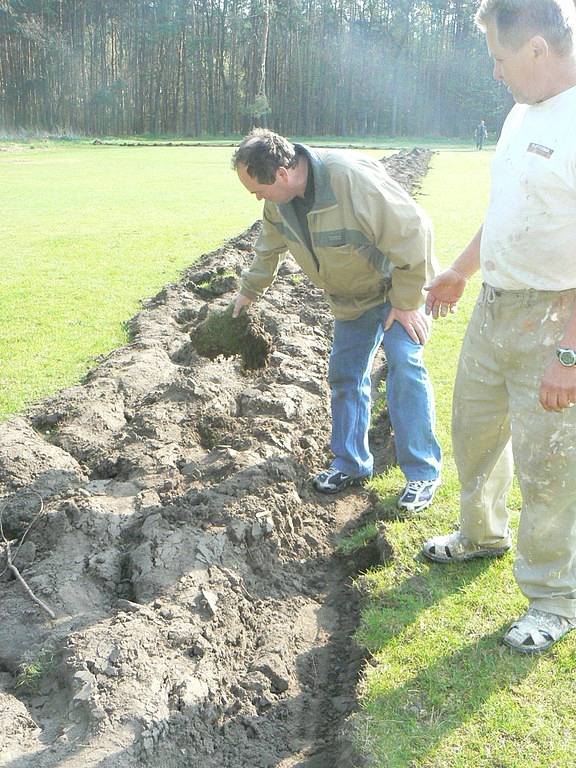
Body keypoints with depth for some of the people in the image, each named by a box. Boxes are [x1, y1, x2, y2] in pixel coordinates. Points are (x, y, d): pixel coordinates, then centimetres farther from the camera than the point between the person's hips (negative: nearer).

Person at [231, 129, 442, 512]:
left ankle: (423, 472, -7)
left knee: (405, 367, -17)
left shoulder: (353, 178, -37)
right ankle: (351, 464, 21)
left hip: (399, 287, -7)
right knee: (345, 375, 7)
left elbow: (413, 231, -31)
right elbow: (270, 248, 11)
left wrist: (407, 301, -25)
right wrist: (249, 291, 20)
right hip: (353, 296, 7)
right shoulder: (279, 199, -11)